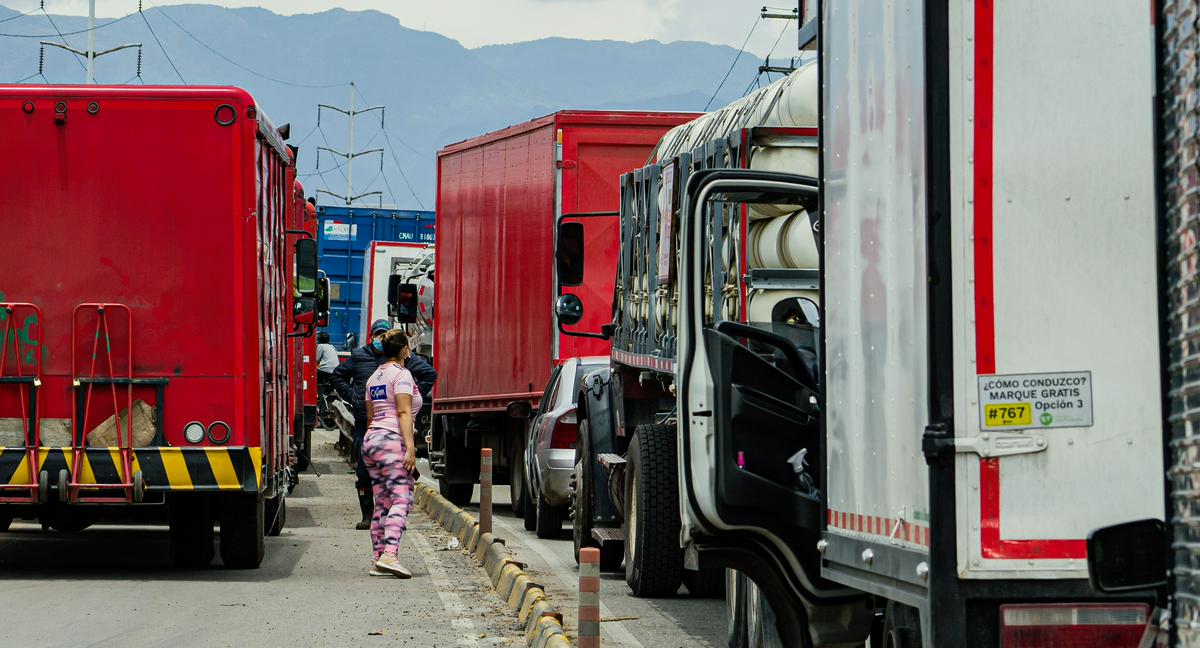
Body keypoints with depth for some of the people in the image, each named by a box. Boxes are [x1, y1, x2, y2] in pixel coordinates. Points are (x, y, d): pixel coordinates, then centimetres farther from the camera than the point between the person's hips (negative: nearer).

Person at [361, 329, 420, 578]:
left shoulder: (374, 377, 20)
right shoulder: (401, 374, -6)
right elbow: (404, 413, -15)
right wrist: (410, 447, -19)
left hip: (370, 439, 9)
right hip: (392, 440, -9)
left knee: (382, 503, 8)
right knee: (401, 500, -14)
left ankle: (377, 560, 4)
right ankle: (389, 555, -29)